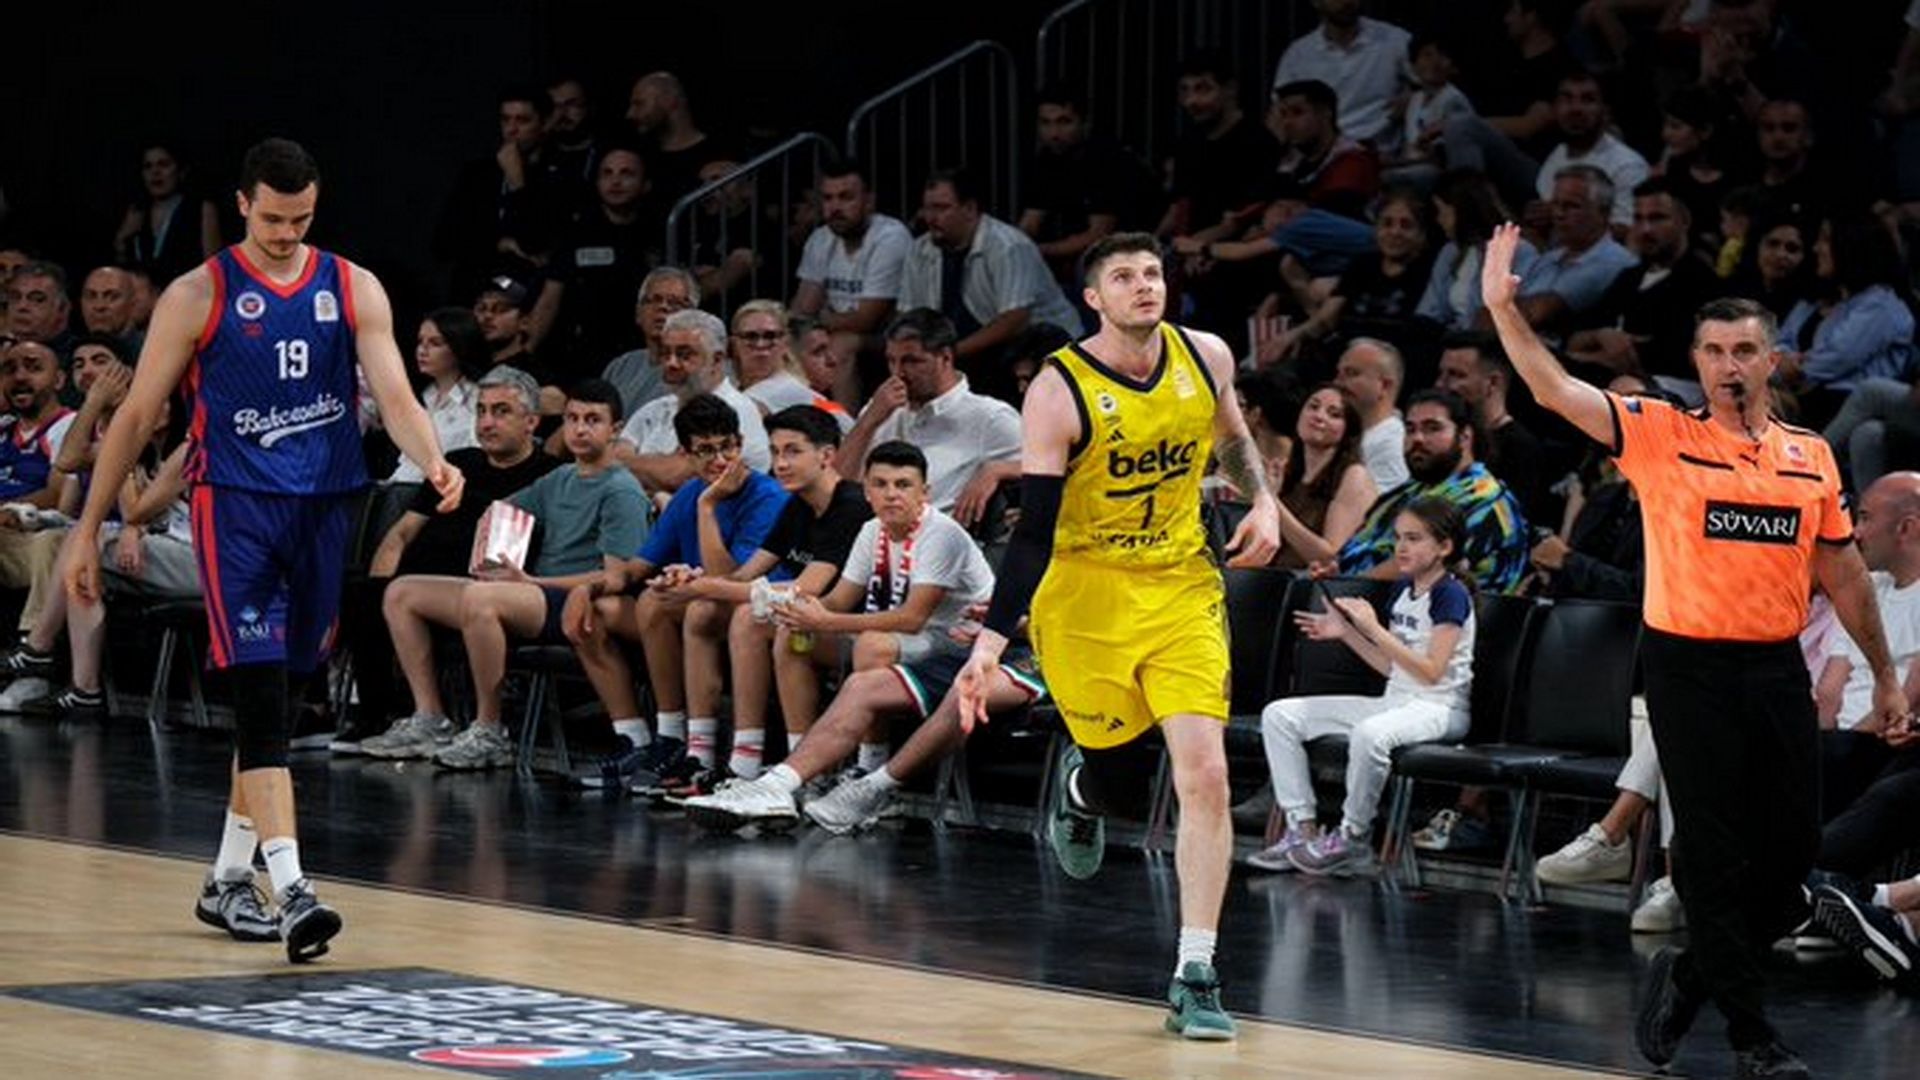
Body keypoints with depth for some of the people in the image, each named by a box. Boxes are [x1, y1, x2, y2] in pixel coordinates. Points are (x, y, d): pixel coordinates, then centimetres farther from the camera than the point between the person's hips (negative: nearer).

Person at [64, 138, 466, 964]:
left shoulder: (353, 289, 6)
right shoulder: (199, 297, -2)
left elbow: (394, 395, -4)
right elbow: (136, 416, 1)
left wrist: (433, 463, -25)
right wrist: (88, 529, 0)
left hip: (324, 507, 4)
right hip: (236, 508, -4)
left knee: (277, 698, 12)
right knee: (260, 697, -15)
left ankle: (228, 878, 25)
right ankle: (291, 890, -24)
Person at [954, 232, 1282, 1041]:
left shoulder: (1206, 358, -3)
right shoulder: (1059, 392, -16)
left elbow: (1231, 438, 20)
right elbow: (1034, 530, -17)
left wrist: (1264, 503, 1)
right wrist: (992, 641, -24)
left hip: (1182, 588, 2)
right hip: (1085, 593, -2)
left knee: (1203, 771, -13)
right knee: (1118, 777, 7)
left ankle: (1195, 976, -9)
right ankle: (1078, 785, 49)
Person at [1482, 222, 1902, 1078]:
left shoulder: (1811, 456, 10)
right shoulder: (1661, 435, -1)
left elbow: (1841, 571, 15)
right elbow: (1555, 390, -10)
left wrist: (1883, 672, 15)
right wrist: (1503, 307, -22)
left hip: (1777, 669, 4)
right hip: (1689, 666, -4)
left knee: (1792, 849, 3)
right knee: (1715, 853, -3)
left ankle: (1692, 975, 25)